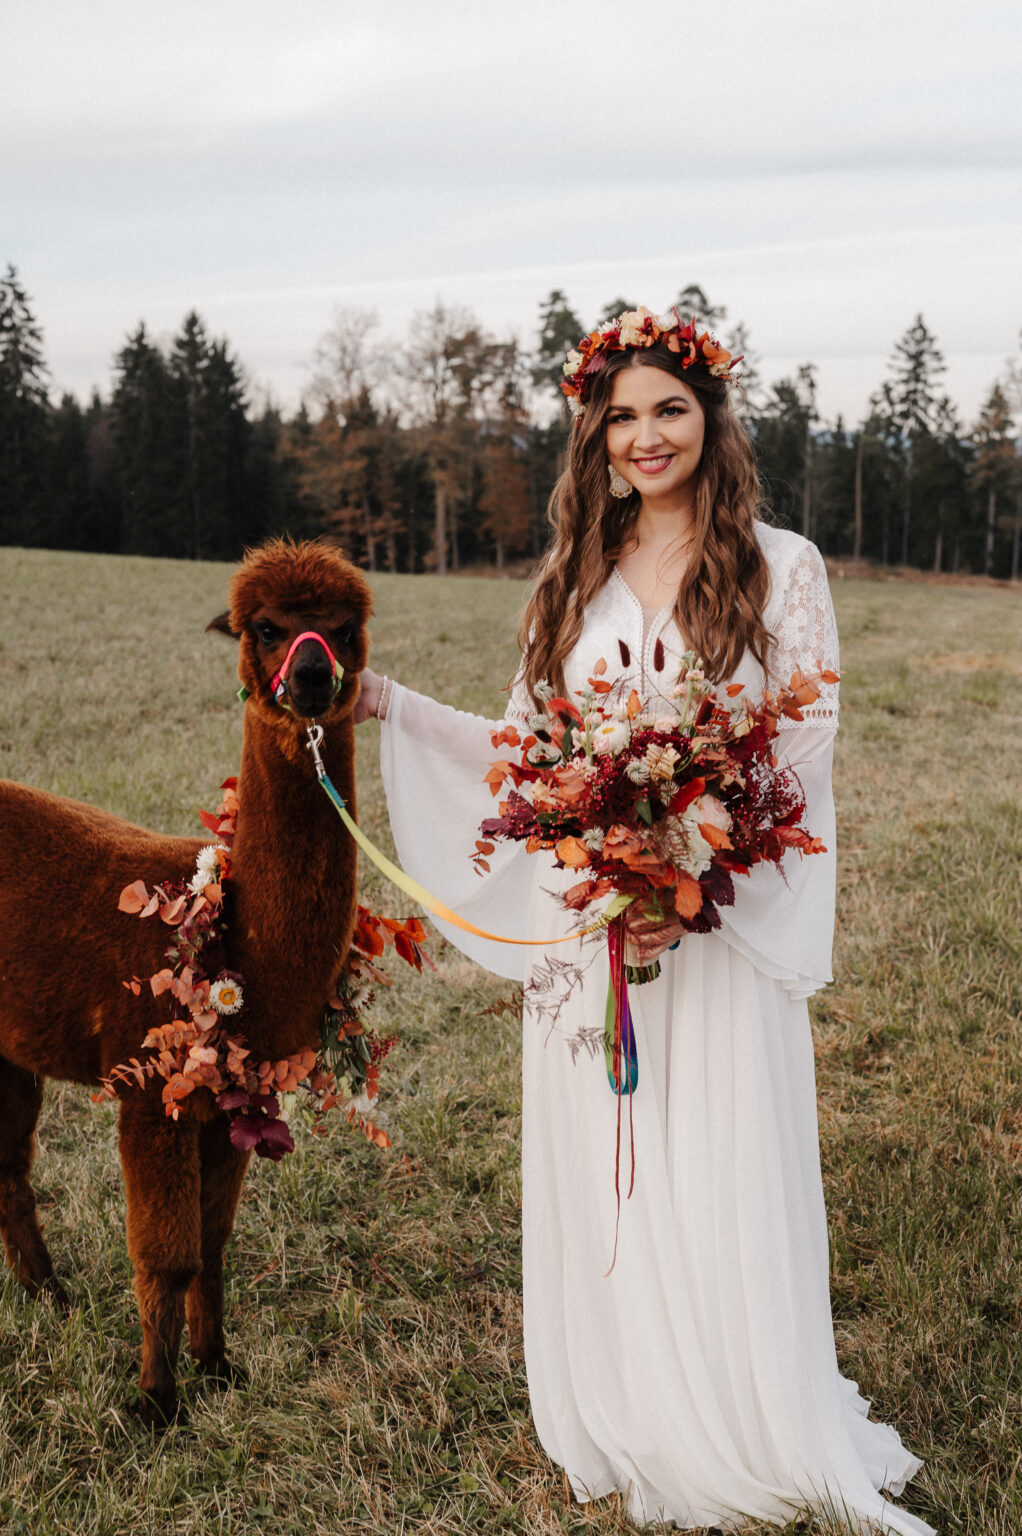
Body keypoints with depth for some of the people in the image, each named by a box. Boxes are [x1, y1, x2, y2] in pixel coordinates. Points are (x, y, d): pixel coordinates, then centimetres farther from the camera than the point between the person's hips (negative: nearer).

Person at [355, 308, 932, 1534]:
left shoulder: (779, 566, -1)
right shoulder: (576, 579, 11)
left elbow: (808, 747, -6)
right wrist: (388, 706, 6)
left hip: (724, 926, -3)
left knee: (724, 1186, 1)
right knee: (600, 1180, 9)